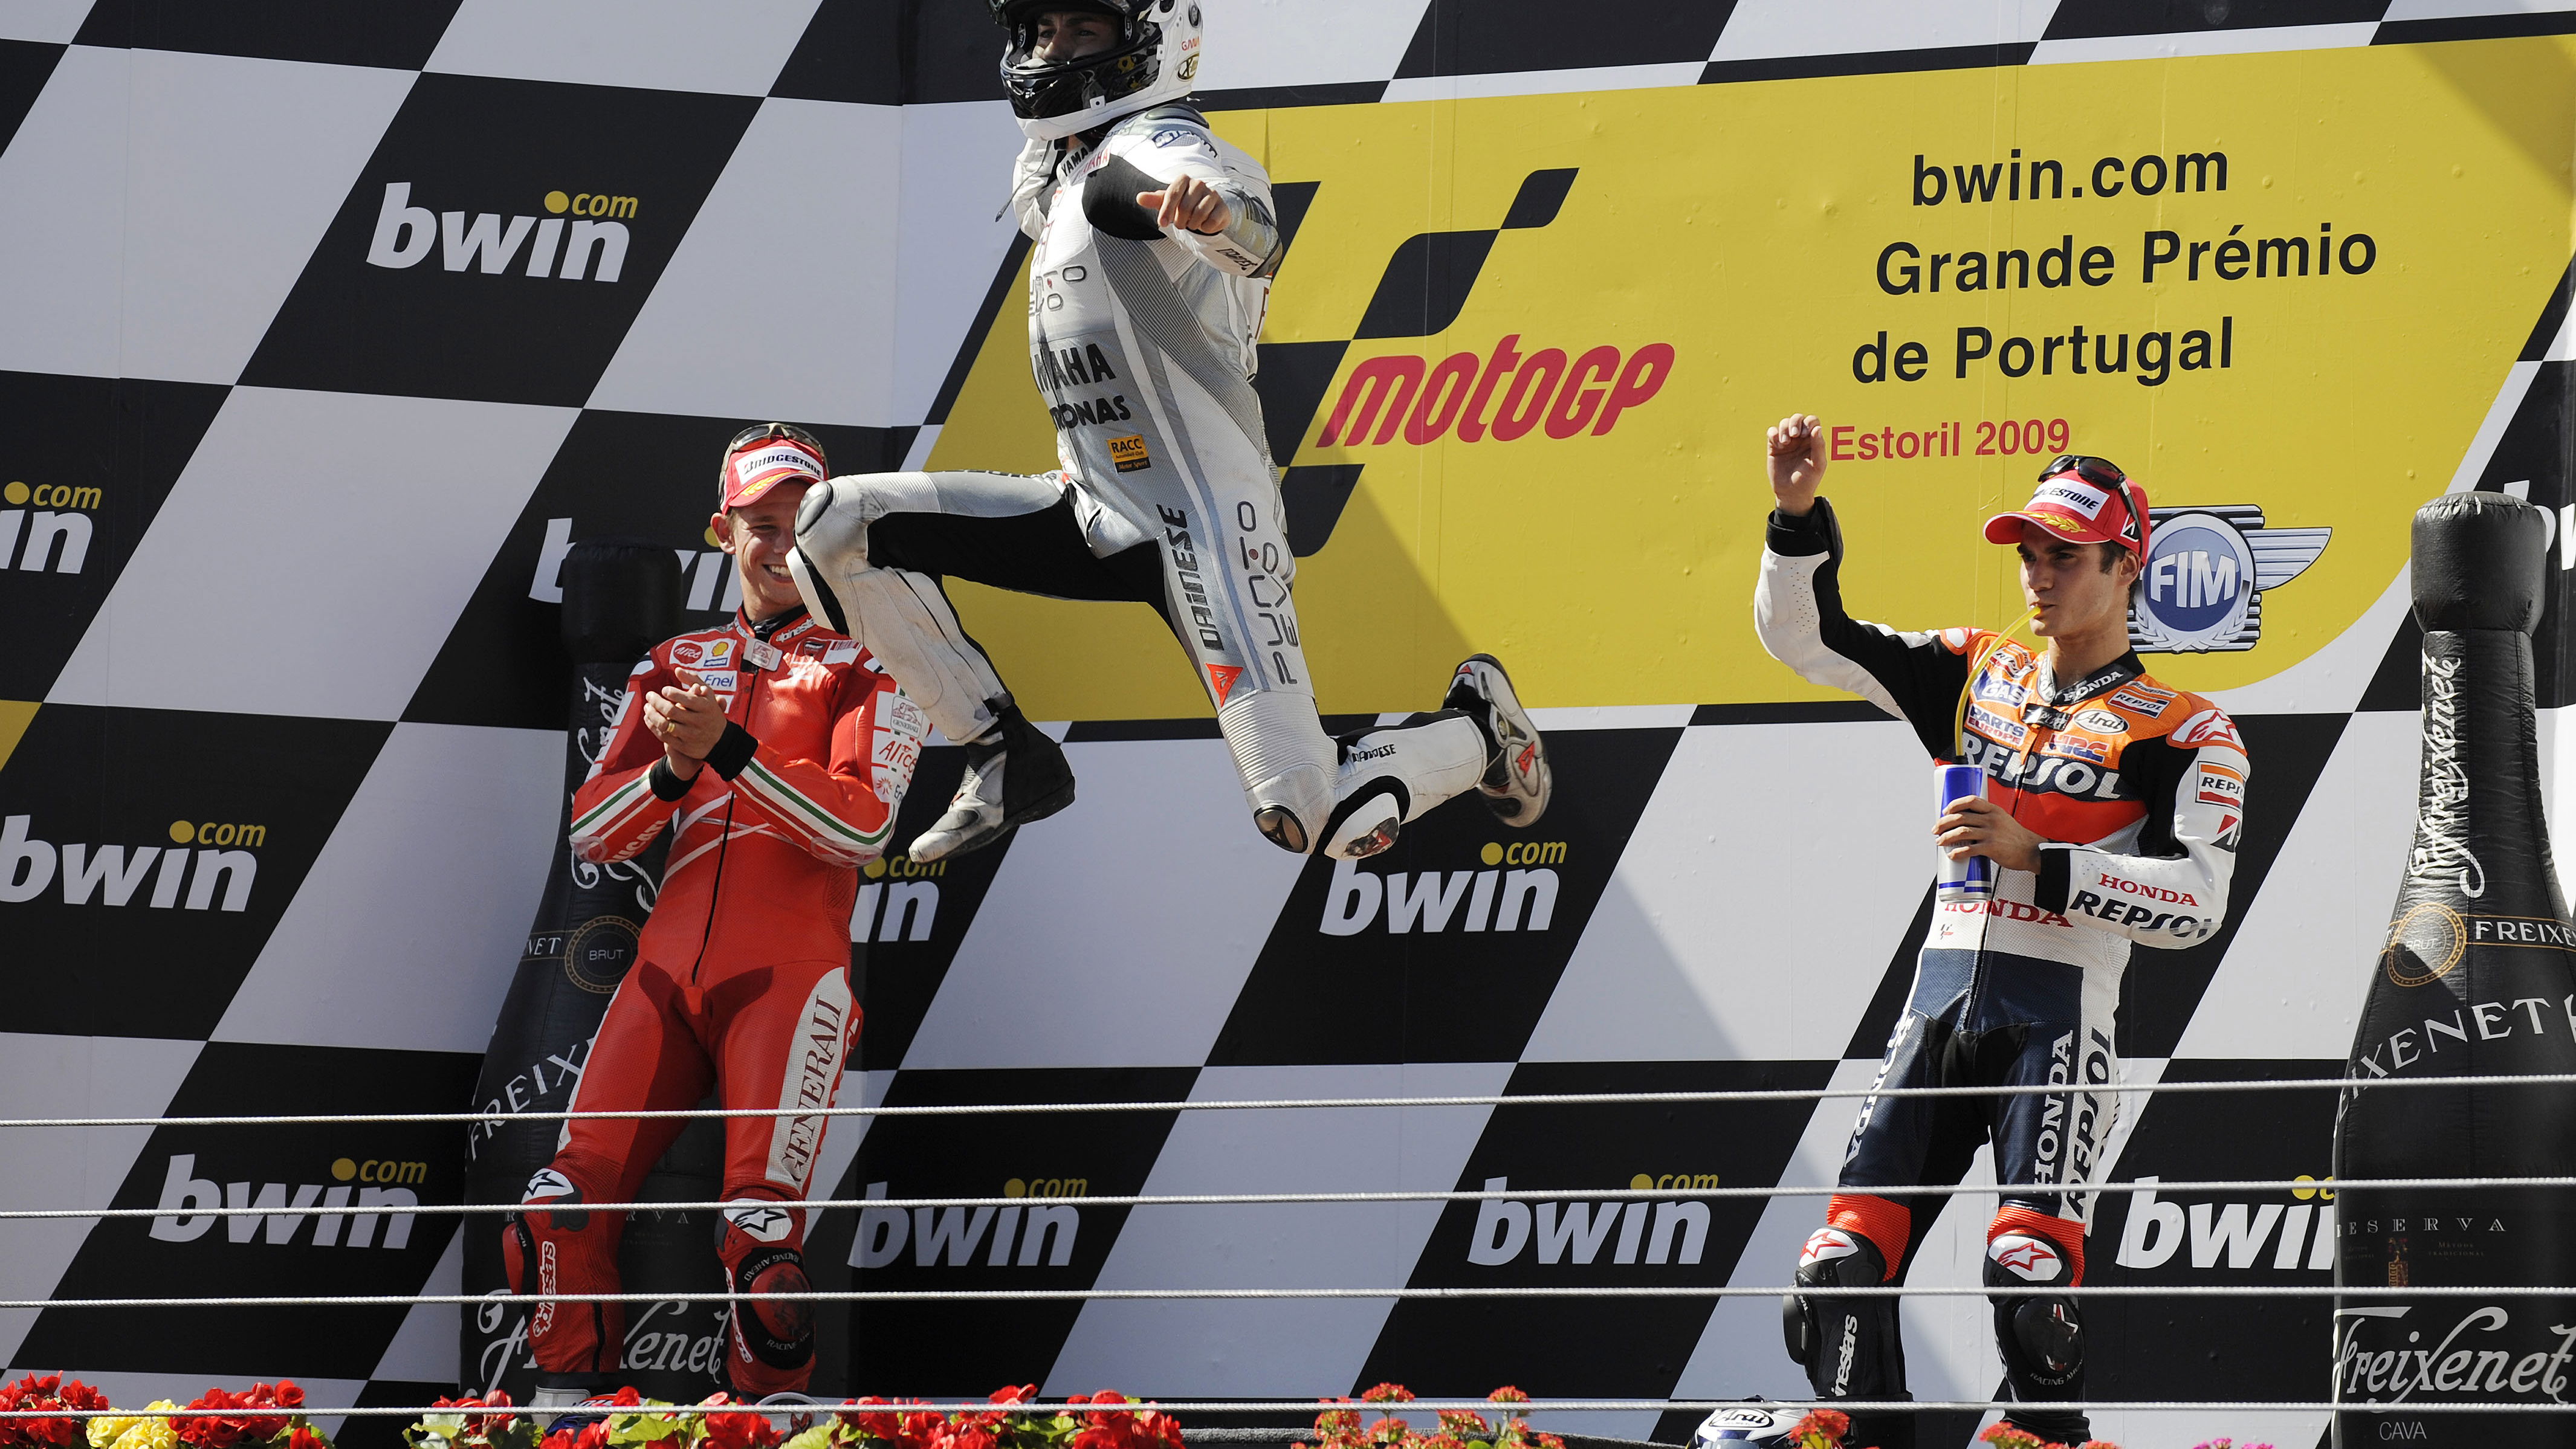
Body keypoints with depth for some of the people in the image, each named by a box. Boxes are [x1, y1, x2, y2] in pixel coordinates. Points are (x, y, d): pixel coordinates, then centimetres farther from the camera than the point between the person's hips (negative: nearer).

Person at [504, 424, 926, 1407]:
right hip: (672, 962, 4)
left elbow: (862, 827, -7)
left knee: (760, 1232, -21)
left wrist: (726, 751, -16)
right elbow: (590, 833, 13)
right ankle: (568, 1404, 1)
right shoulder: (675, 665, 21)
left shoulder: (868, 663, 8)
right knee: (564, 1211, -11)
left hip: (789, 969, -4)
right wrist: (673, 770, -7)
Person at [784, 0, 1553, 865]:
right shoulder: (1051, 172, 13)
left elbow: (1251, 233, -38)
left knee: (1319, 823, -17)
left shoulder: (1159, 152, -14)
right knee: (835, 526, -3)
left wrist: (1214, 213, -59)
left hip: (1204, 525, -8)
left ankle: (1475, 722, 16)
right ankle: (1008, 761, 5)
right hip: (1096, 515, 9)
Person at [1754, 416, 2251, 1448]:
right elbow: (1804, 636, 17)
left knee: (2026, 1274, -20)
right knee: (1844, 1265, -6)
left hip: (2057, 1015, -5)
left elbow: (2194, 901, -12)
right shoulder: (1976, 675, 17)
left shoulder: (2183, 733, 1)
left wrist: (2036, 858, -18)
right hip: (1940, 1001, 5)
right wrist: (1799, 519, 0)